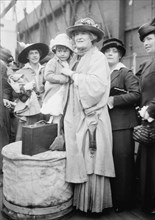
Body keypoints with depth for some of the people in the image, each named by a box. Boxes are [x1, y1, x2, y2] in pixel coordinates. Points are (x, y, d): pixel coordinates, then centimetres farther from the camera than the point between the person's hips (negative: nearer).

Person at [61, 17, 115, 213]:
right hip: (76, 116, 6)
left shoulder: (98, 58, -4)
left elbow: (98, 84, -20)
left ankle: (94, 203, 19)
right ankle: (80, 199, 27)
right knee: (79, 159, 11)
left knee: (92, 160, 2)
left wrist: (72, 74, -13)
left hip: (92, 118, -6)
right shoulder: (75, 59, 15)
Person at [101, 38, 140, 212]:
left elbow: (136, 94, -13)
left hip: (122, 124, -5)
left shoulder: (125, 73, -2)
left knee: (121, 161, 0)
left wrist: (113, 100, -15)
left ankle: (122, 200, 16)